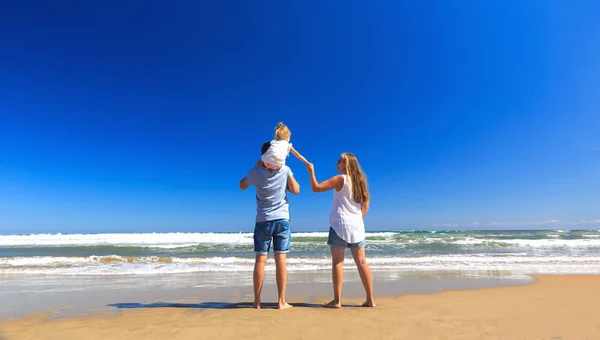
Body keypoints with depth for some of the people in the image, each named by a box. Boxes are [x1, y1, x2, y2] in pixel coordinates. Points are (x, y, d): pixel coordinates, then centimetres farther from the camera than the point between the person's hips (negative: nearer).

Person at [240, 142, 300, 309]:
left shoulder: (256, 172, -3)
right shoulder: (285, 170, -4)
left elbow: (242, 186, 15)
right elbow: (296, 190, 1)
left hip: (263, 221, 0)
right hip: (282, 220, 0)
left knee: (260, 260, 4)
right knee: (281, 260, 2)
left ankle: (257, 301, 9)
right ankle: (281, 301, 5)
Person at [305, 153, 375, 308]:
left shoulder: (340, 179, -7)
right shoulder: (360, 181, 12)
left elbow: (316, 188, -11)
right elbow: (365, 206, 14)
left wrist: (311, 171, -1)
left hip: (340, 225, -6)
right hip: (357, 226, 6)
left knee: (337, 262, -1)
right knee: (361, 262, 8)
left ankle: (337, 300, 0)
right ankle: (370, 300, 12)